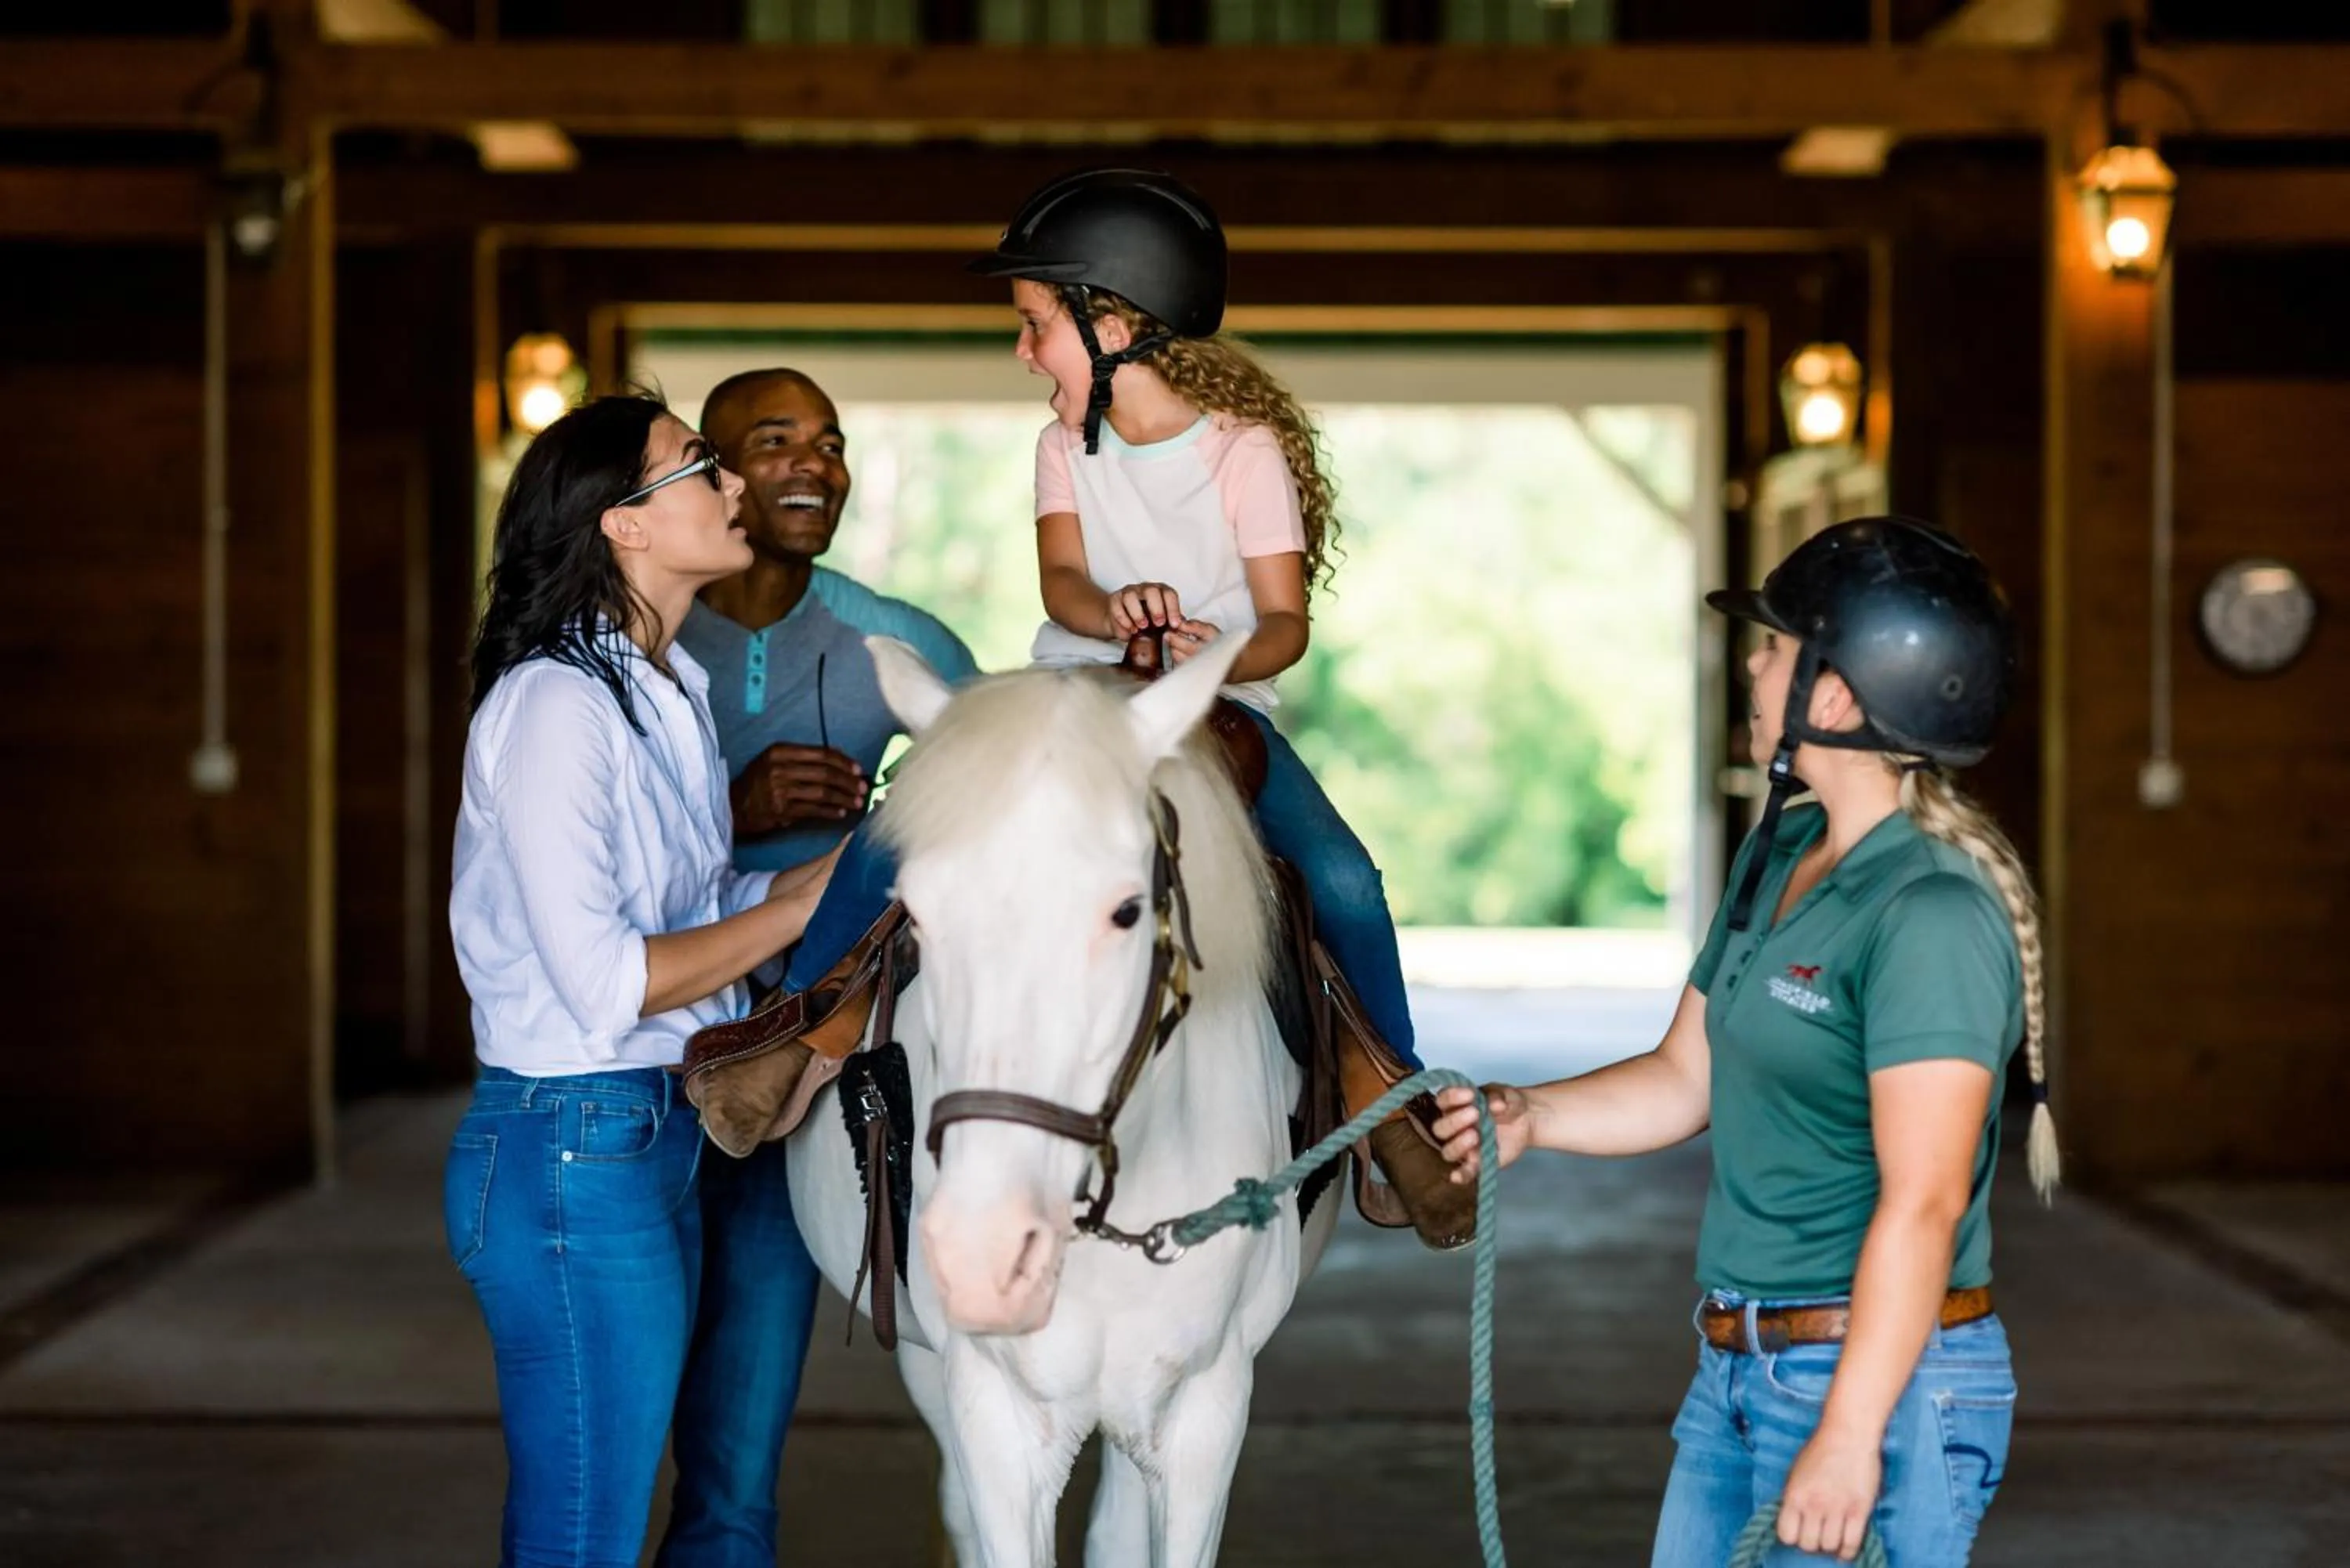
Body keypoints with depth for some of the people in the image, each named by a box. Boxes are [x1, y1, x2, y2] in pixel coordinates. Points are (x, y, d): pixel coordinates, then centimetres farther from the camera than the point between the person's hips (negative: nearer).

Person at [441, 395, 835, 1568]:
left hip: (662, 1136, 9)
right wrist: (806, 907, -12)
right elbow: (604, 981, -21)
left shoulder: (663, 690, 12)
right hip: (575, 1152, -9)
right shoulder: (556, 704, -17)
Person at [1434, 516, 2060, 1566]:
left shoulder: (1931, 913, -19)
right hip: (1738, 1364, 9)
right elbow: (1685, 1079, 19)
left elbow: (1922, 1202, -23)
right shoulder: (1777, 856, 10)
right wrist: (1525, 1117, 3)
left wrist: (1849, 1436, -25)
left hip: (1879, 1373, -9)